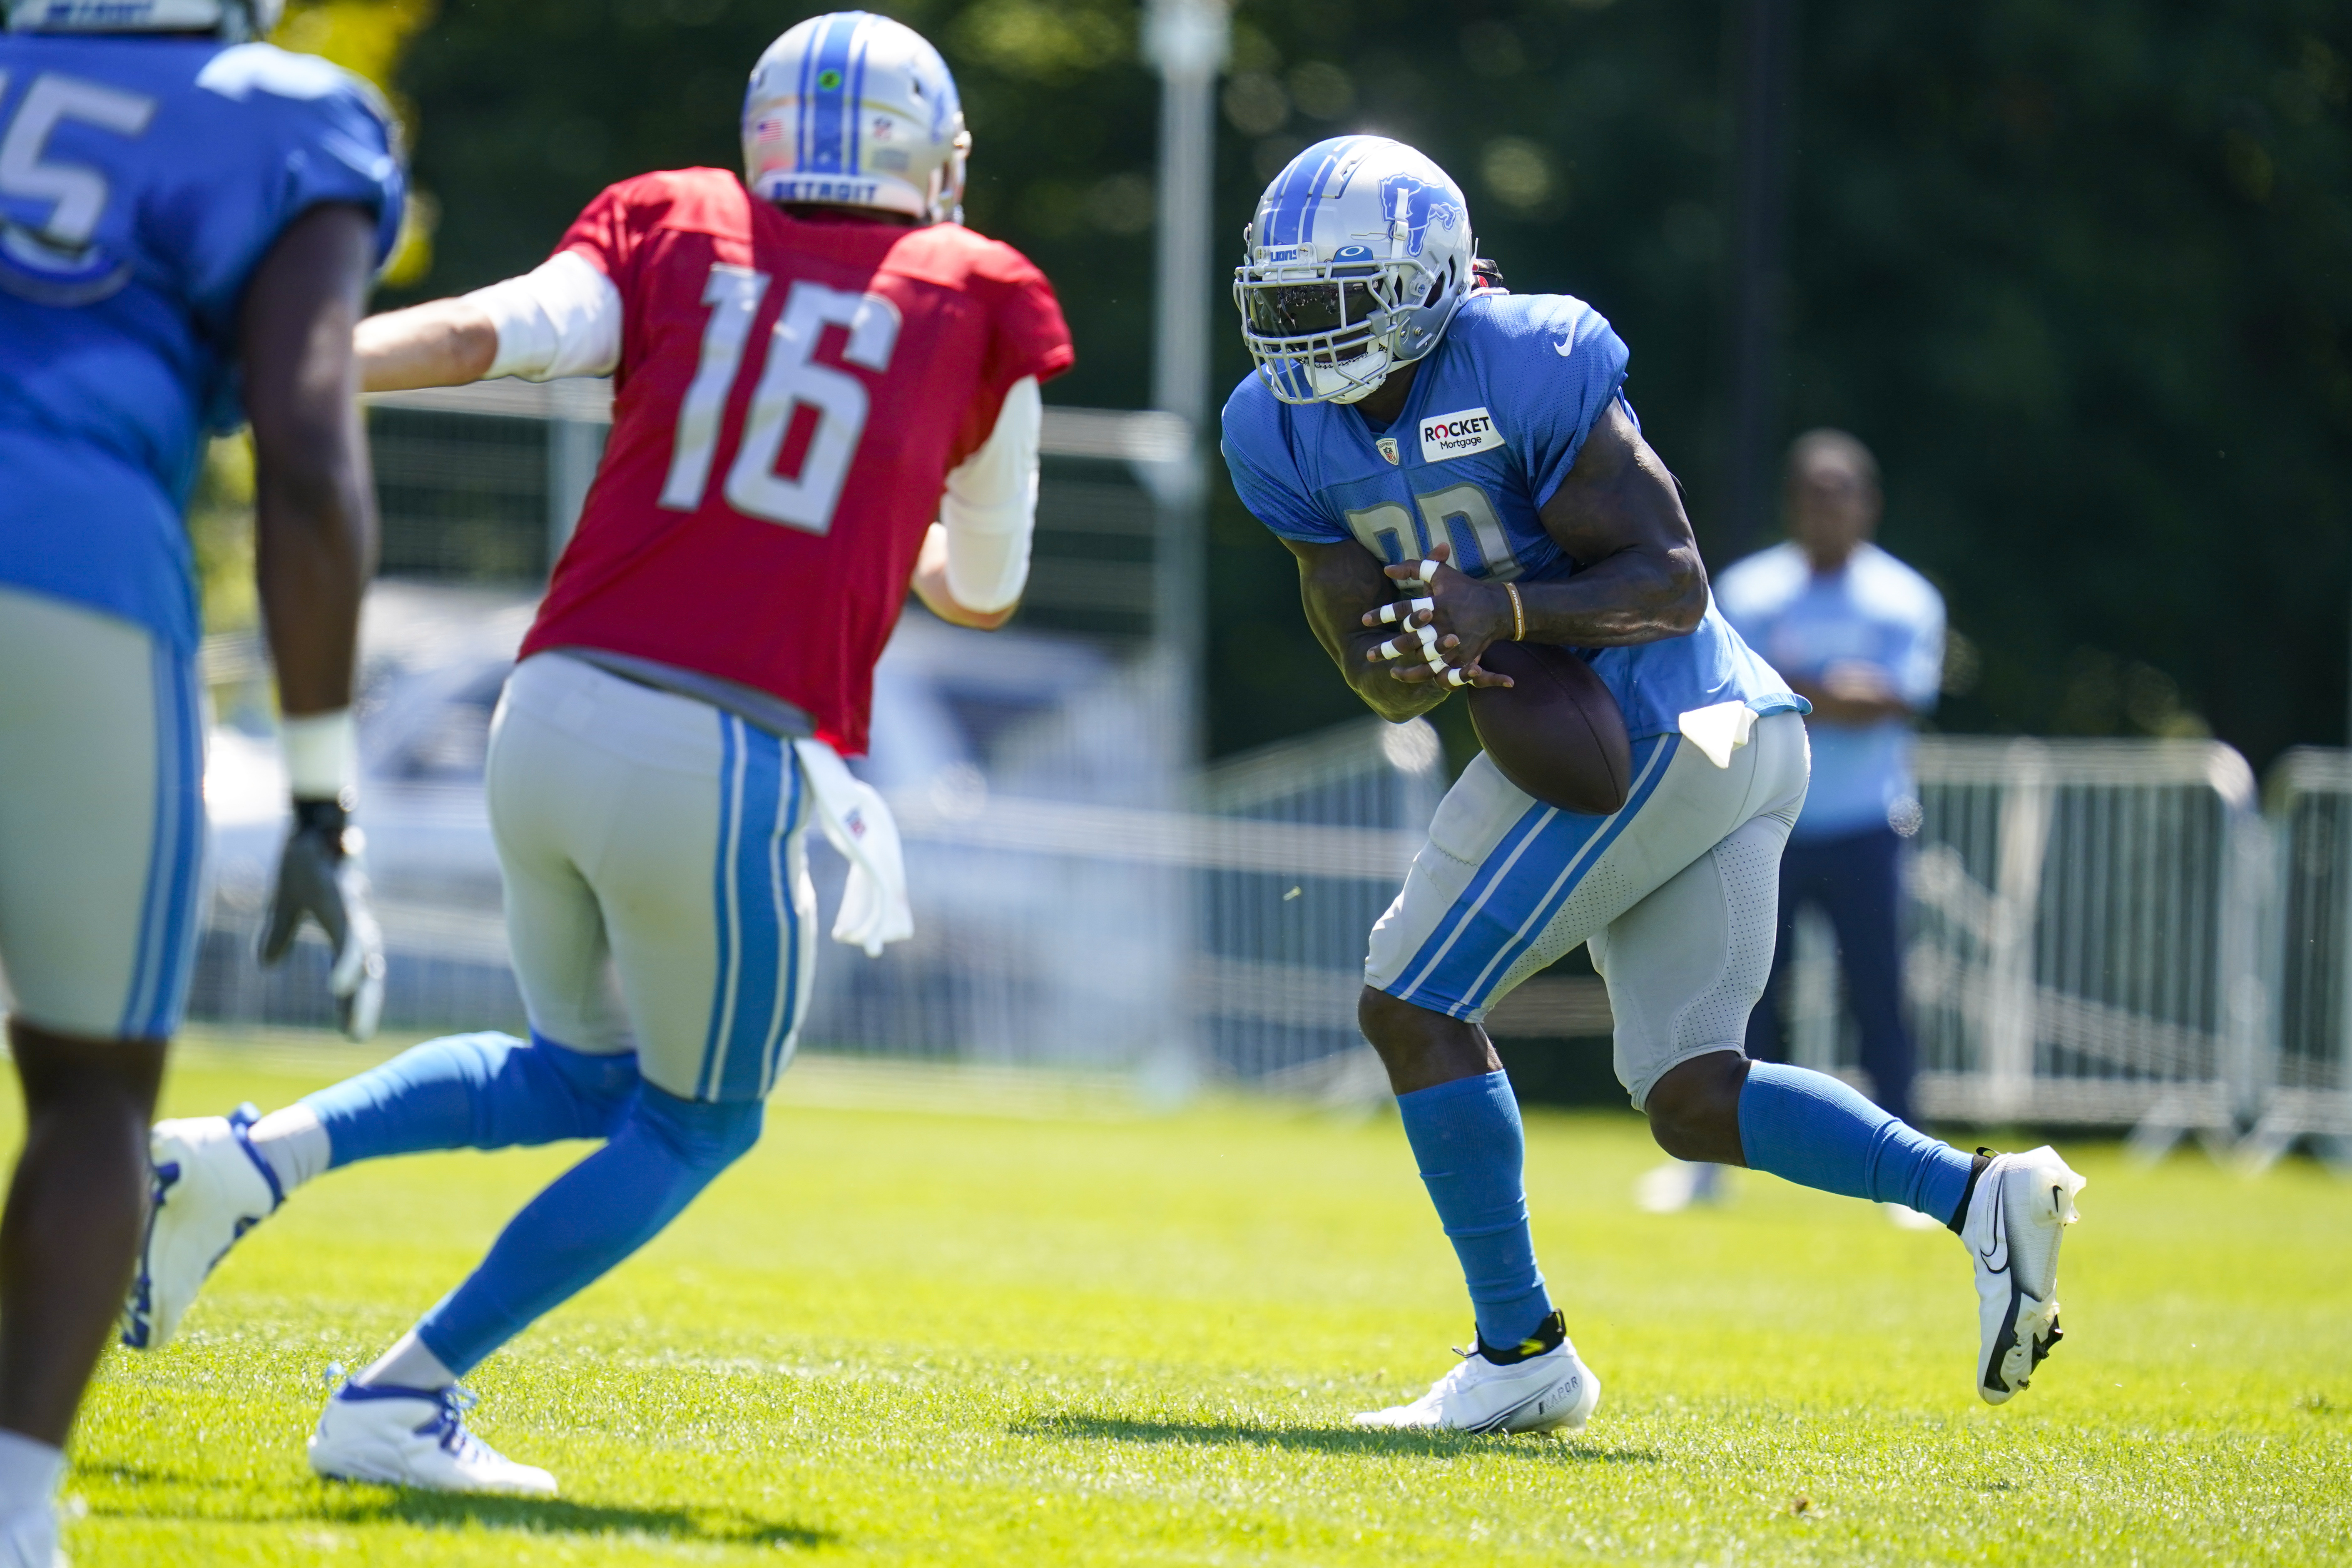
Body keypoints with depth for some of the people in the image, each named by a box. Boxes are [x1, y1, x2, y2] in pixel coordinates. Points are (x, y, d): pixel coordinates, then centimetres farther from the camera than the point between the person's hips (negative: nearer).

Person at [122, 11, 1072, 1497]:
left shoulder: (674, 237, 12)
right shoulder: (979, 308, 10)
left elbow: (483, 332, -7)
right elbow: (987, 590, 22)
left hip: (554, 710, 4)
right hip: (727, 763, -4)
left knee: (582, 1073, 26)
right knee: (694, 1126, 17)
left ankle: (251, 1158, 8)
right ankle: (403, 1401, 11)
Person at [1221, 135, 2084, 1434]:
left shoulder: (1525, 366, -16)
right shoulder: (1284, 430, 7)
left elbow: (1673, 583, -18)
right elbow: (1379, 673, 3)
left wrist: (1506, 612, -33)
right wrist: (1431, 659, -20)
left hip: (1648, 727, -9)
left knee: (1413, 1007, -6)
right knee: (1691, 1099, 7)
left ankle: (1522, 1353, -2)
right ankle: (1977, 1195, 2)